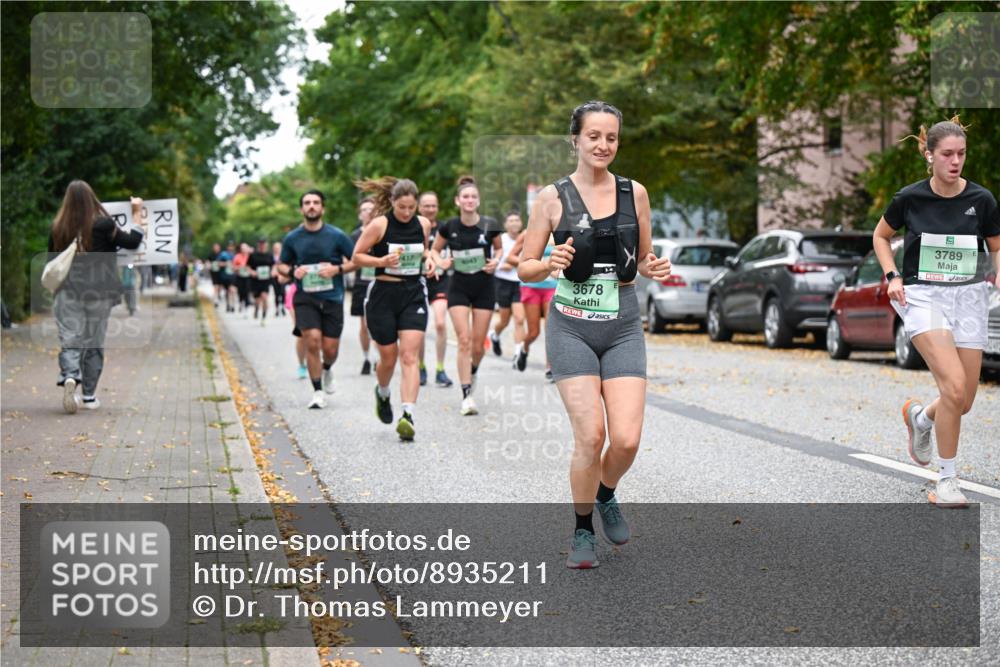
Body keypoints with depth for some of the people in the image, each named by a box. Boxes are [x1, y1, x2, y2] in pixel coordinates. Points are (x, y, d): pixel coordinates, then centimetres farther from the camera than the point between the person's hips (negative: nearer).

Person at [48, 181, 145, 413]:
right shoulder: (102, 225, -9)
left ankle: (69, 377, -29)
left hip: (68, 292, 1)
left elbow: (51, 261, 8)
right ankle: (89, 396, 12)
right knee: (94, 343, 10)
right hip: (98, 294, -1)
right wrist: (137, 214, 9)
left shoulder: (58, 228, -1)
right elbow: (132, 241, -1)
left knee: (70, 341, 0)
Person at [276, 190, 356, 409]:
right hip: (305, 298, 0)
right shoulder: (292, 238, 2)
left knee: (330, 348, 2)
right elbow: (281, 265, 15)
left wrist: (338, 269, -13)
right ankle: (318, 393, -3)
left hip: (332, 298, 0)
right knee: (312, 341, -16)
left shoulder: (337, 236, -3)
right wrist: (292, 272, -7)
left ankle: (327, 369, 40)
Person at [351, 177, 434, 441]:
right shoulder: (379, 225, -9)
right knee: (388, 358, 8)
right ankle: (382, 393, 41)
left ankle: (408, 416, -19)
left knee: (409, 356, -11)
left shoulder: (423, 224, 3)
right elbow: (357, 256, -3)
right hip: (383, 294, -2)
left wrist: (428, 261, 2)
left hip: (414, 294, 2)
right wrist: (382, 261, -20)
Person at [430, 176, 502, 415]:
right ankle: (467, 396, -9)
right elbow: (433, 250, 9)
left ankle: (472, 372, 38)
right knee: (464, 340, -11)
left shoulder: (489, 225, -7)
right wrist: (440, 261, -11)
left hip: (484, 287, 1)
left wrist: (496, 261, -8)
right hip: (458, 288, -1)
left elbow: (499, 248, 12)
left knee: (478, 345, 4)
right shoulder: (450, 227, -7)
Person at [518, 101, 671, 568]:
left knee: (627, 439, -10)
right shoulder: (553, 197, -1)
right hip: (571, 327, -2)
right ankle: (583, 529, 11)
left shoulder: (634, 193, 6)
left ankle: (606, 495, 25)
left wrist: (654, 270, -5)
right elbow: (524, 269, 2)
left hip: (623, 328, 2)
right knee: (591, 436, -13)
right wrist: (550, 264, -19)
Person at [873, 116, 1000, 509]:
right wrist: (893, 276, -1)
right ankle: (946, 479, -7)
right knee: (954, 387, -22)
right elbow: (881, 236, 12)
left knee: (964, 402, 3)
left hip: (969, 296, 3)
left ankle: (920, 416, 39)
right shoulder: (910, 198, -5)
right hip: (923, 296, -3)